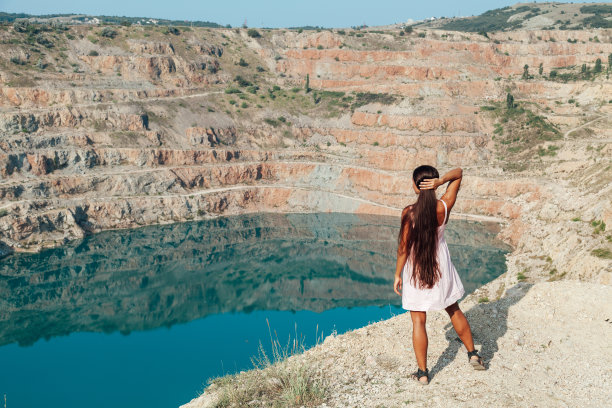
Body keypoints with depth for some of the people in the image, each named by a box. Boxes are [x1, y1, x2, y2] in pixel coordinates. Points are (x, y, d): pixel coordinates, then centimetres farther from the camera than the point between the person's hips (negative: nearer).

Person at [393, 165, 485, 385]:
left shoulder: (409, 213, -21)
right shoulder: (444, 207, -13)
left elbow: (404, 247, -14)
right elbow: (459, 173, -2)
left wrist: (398, 275, -2)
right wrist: (441, 181, -22)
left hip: (416, 269, -3)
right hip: (440, 265, 3)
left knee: (418, 321, 7)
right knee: (454, 311, 24)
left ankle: (423, 373, 14)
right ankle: (473, 354, 35)